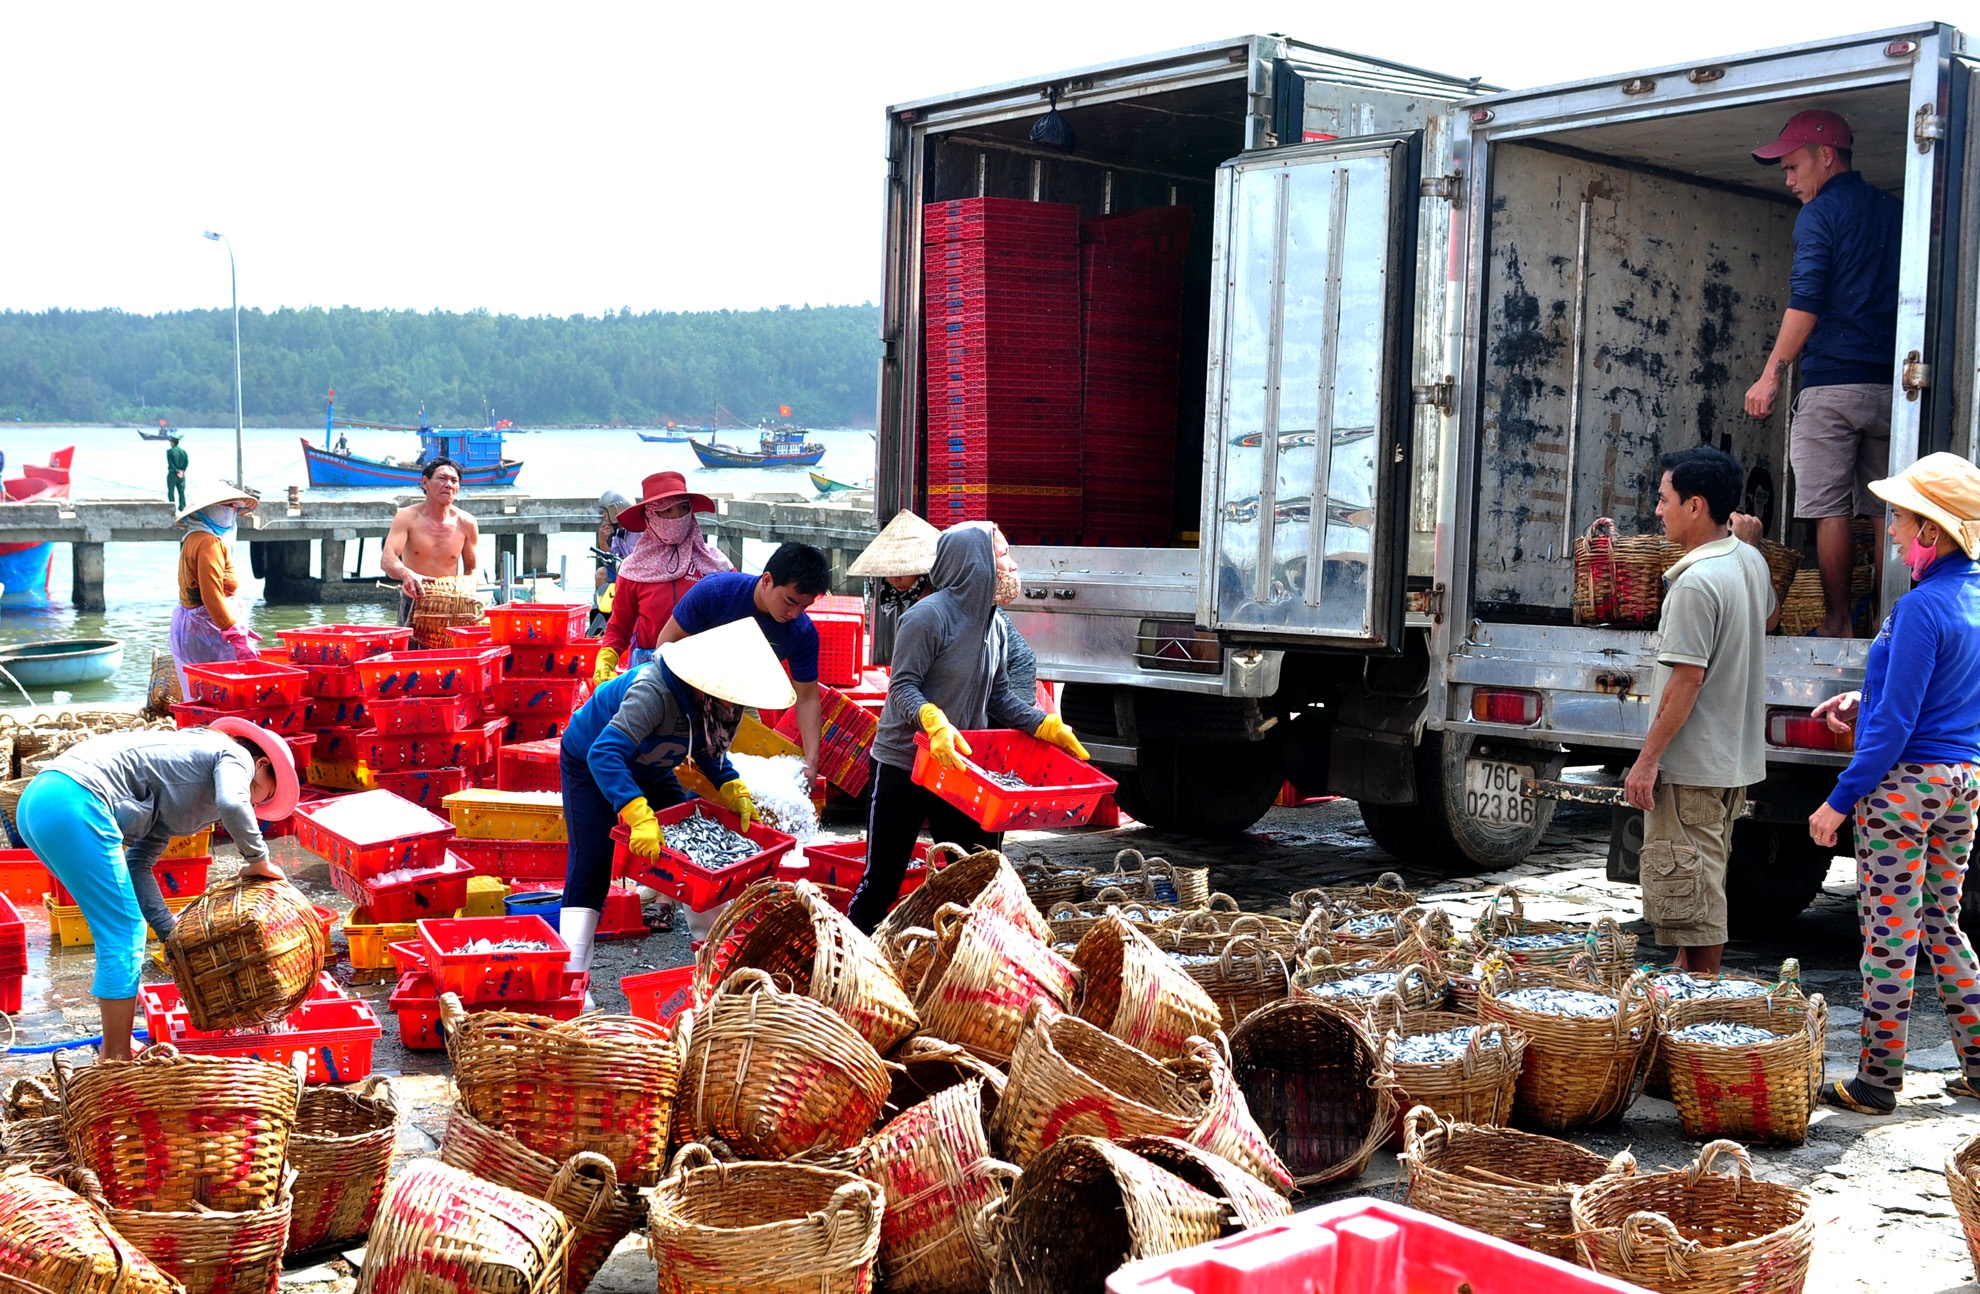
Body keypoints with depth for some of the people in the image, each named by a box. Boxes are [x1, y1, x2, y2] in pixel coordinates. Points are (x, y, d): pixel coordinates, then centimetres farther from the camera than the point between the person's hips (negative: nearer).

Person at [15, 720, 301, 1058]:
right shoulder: (235, 756, 6)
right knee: (124, 935, 0)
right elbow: (232, 805, -19)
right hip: (76, 803, -10)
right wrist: (259, 861, -4)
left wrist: (172, 935, 18)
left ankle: (114, 1053, 29)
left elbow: (138, 865, 23)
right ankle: (118, 1063, 6)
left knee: (122, 931, 20)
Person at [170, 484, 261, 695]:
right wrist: (236, 637, -25)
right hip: (205, 630, -11)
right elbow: (211, 597, -23)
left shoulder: (193, 540, 17)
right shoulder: (209, 543, -15)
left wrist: (237, 630, 20)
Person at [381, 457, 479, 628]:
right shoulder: (407, 517, -5)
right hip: (413, 602, -1)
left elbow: (471, 569, 11)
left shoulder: (466, 523, 0)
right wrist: (406, 574, -39)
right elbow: (387, 559, -18)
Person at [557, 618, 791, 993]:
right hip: (589, 765, -7)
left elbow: (710, 747, 3)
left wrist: (733, 791, -14)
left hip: (649, 770, 8)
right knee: (591, 864, -16)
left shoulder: (712, 699, -17)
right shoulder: (654, 693, -41)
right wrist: (639, 817, -57)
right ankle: (572, 975, -17)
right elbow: (604, 754, -49)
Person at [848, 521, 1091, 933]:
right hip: (903, 766, -7)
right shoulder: (929, 616, -17)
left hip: (959, 766, 7)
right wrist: (934, 723, -37)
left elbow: (999, 695, 12)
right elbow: (903, 687, -19)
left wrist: (1049, 727, 2)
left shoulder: (990, 621, 8)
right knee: (882, 882, 2)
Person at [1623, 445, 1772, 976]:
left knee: (1688, 891, -2)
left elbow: (1686, 681, -23)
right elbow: (1767, 613, 30)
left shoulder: (1696, 583, -22)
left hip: (1690, 767, -10)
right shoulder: (1752, 561, 7)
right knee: (1703, 887, 19)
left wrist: (1647, 759, -18)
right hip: (1736, 758, 10)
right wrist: (1739, 533, 32)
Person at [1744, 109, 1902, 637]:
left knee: (1830, 509, -2)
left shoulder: (1820, 213, -3)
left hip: (1832, 383, -6)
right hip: (1891, 385, 6)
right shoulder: (1895, 211, 17)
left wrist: (1771, 377, -8)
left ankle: (1839, 623, -2)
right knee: (1886, 510, 7)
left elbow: (1806, 305, -11)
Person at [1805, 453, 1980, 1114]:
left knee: (1889, 934, 0)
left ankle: (1877, 1080, 7)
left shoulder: (1921, 607, -19)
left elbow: (1895, 723, -19)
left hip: (1903, 784, -9)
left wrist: (1841, 799, -14)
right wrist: (1866, 703, 14)